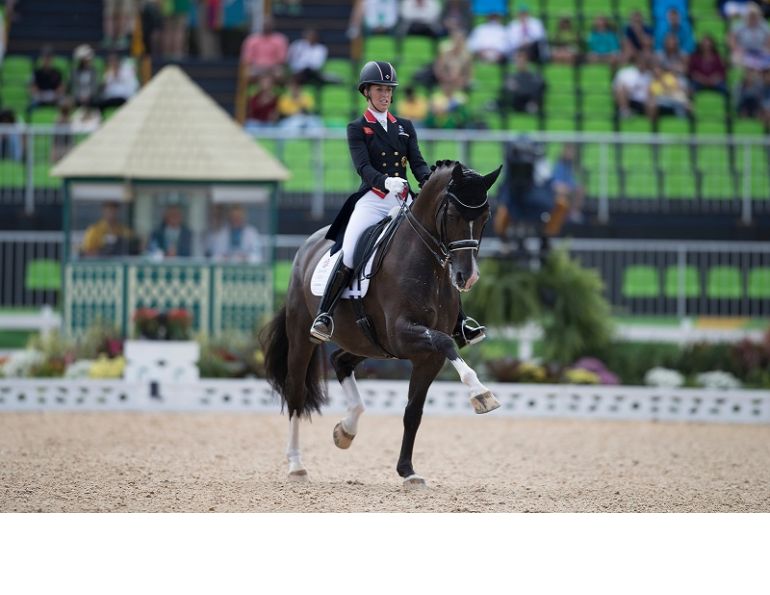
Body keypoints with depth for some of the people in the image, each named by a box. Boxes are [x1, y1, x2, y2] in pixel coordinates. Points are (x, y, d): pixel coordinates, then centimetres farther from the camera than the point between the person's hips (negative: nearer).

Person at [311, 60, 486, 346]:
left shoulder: (405, 127, 18)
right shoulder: (357, 129, 5)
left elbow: (417, 162, 7)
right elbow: (363, 167, -10)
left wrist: (430, 181, -16)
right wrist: (385, 181, -31)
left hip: (403, 201, 4)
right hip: (372, 201, -4)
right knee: (348, 256, -25)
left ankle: (458, 324, -1)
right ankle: (324, 315, -20)